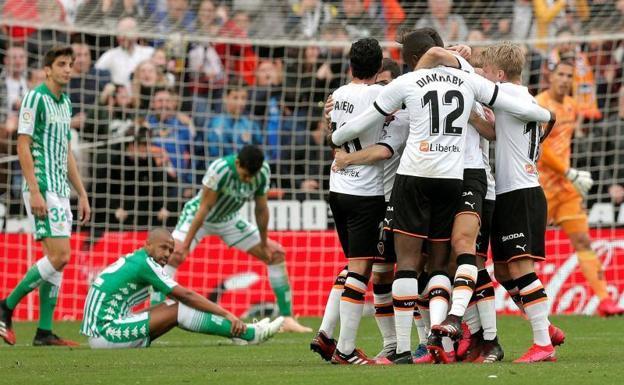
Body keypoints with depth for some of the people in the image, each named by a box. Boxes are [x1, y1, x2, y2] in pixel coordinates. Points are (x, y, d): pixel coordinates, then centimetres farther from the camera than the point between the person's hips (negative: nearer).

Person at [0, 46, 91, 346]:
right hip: (43, 190, -9)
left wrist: (82, 194, 21)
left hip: (61, 191, 9)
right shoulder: (35, 98, -9)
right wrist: (35, 191, -21)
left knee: (57, 260, 5)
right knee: (59, 257, -15)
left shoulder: (65, 103, 17)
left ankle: (44, 331, 6)